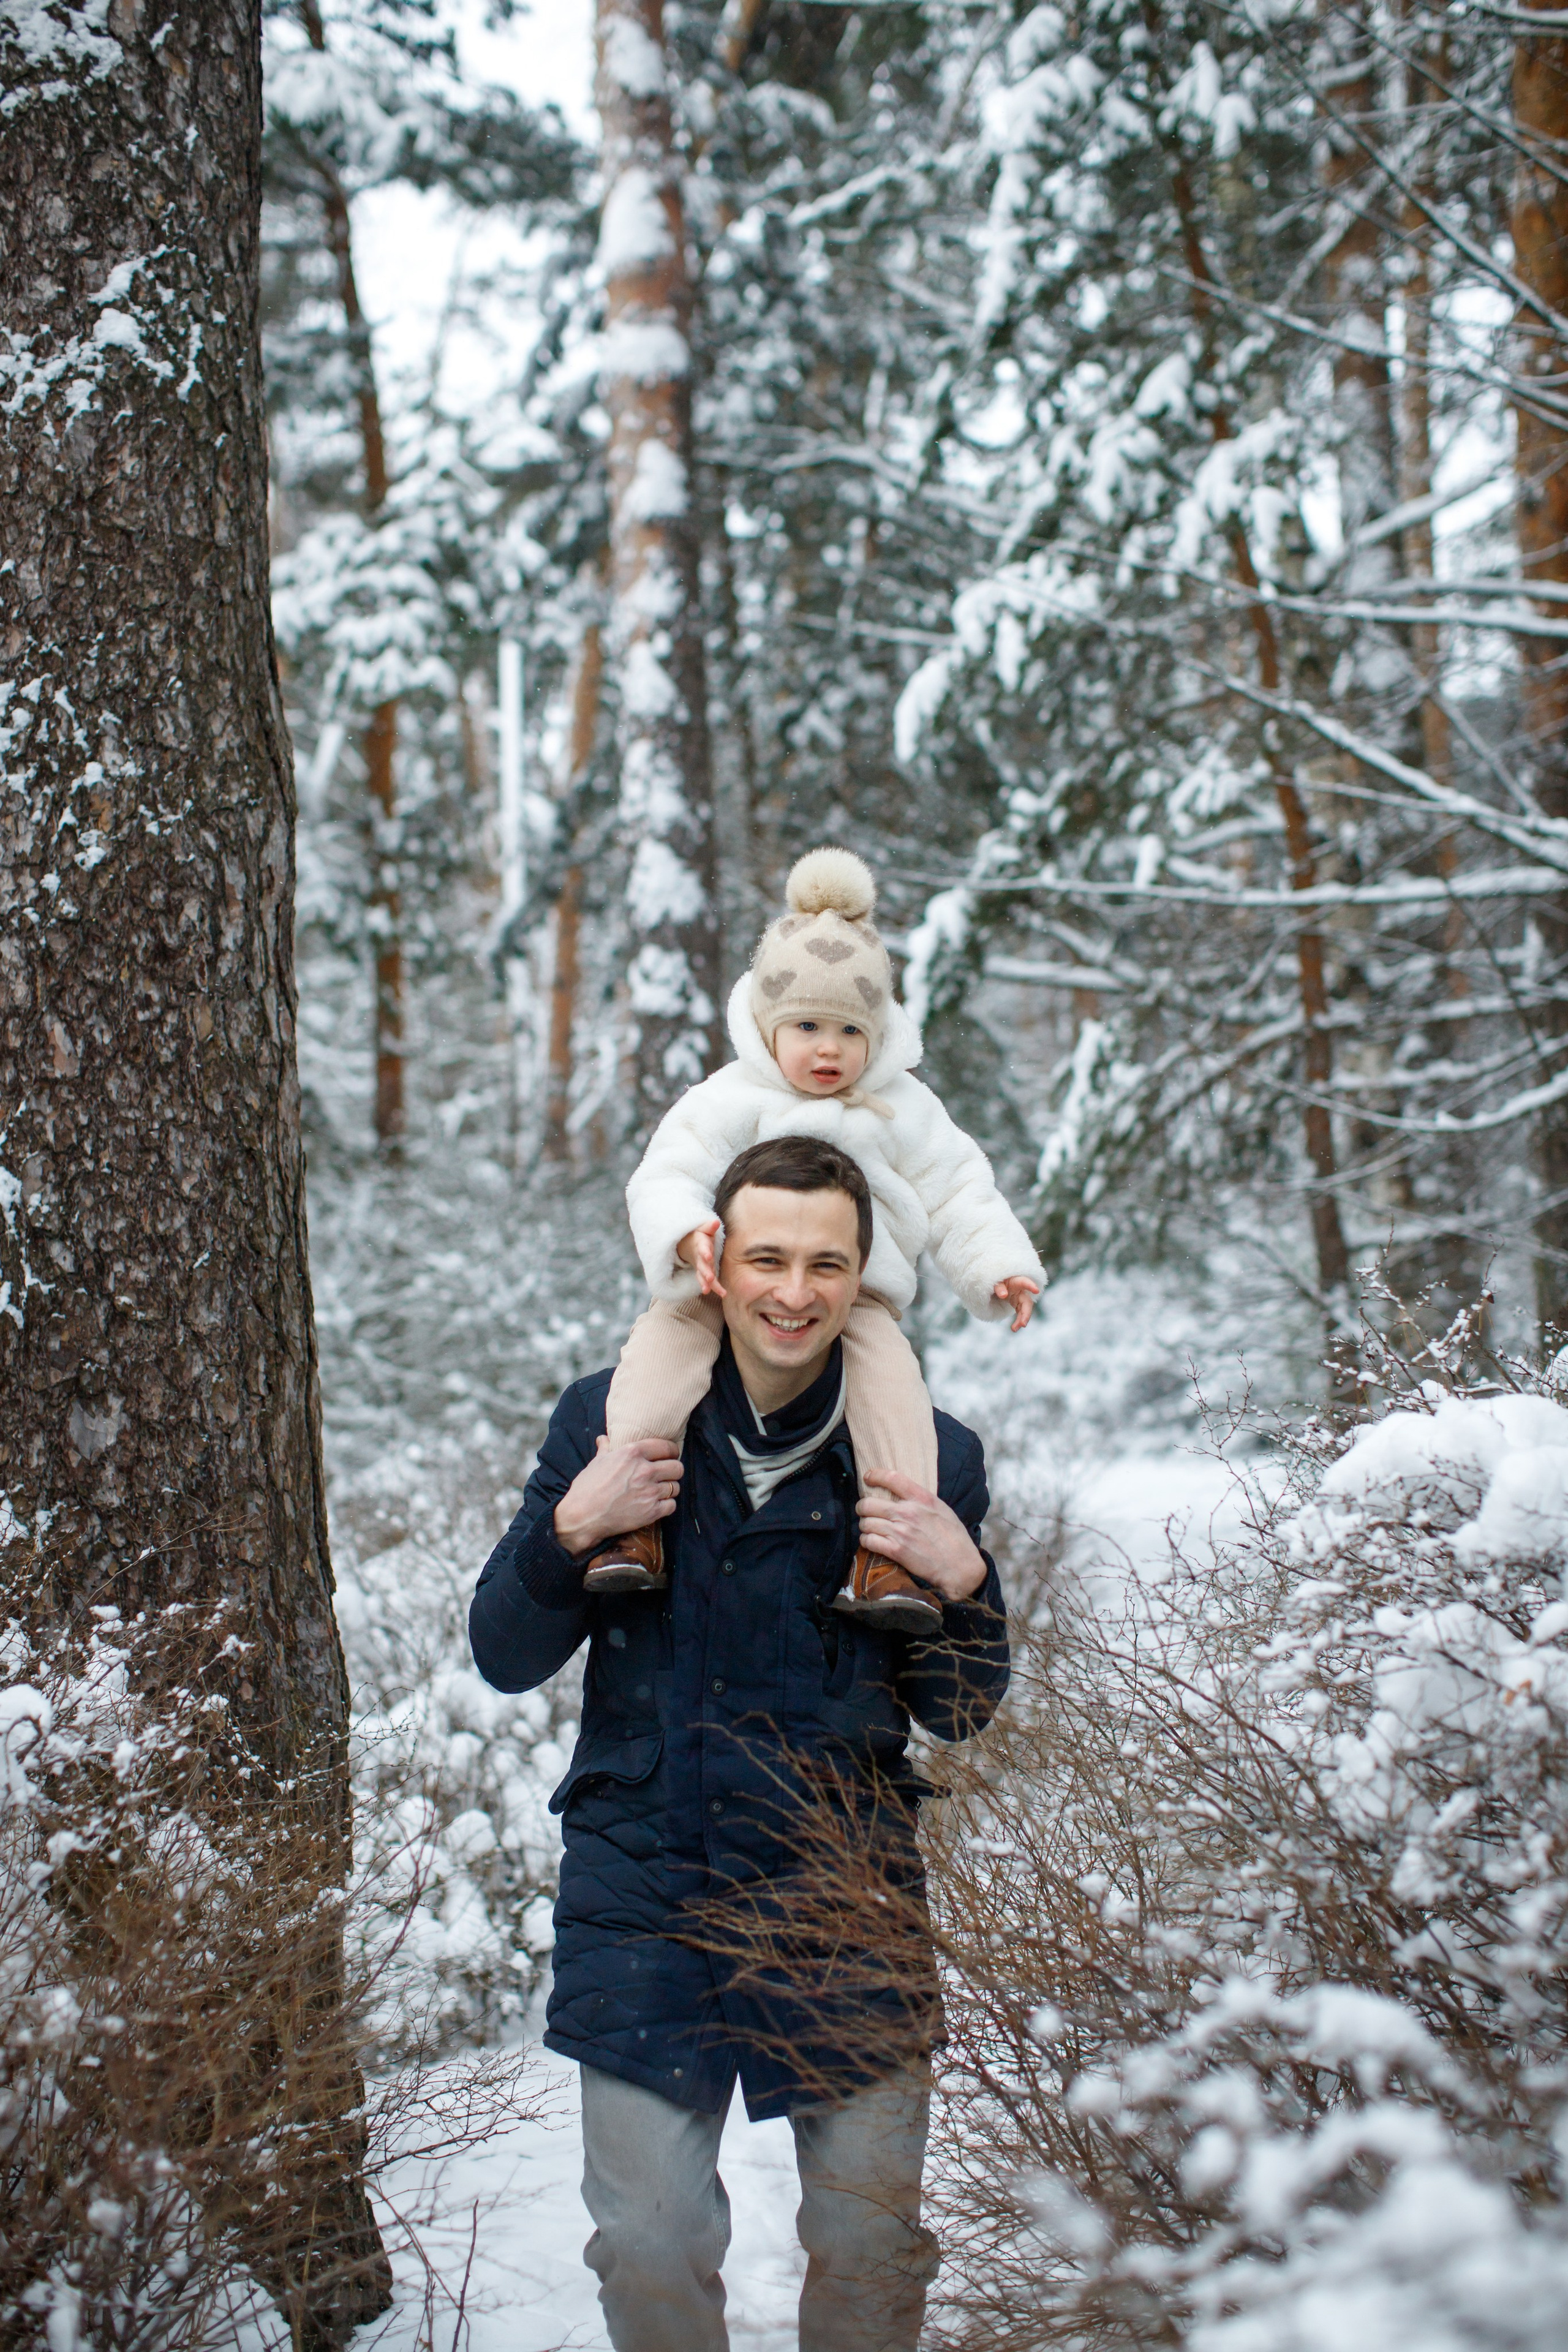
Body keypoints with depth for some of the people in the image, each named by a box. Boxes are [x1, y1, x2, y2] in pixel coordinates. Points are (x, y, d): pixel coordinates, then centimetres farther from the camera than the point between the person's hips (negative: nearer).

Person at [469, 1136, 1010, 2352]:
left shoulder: (925, 1455, -1)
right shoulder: (611, 1420, -2)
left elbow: (960, 1715, 5)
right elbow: (505, 1657, 1)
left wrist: (963, 1581, -14)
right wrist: (570, 1530, -17)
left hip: (847, 1893, 1)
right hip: (647, 1884, 0)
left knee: (872, 2246, 6)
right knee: (649, 2249, 1)